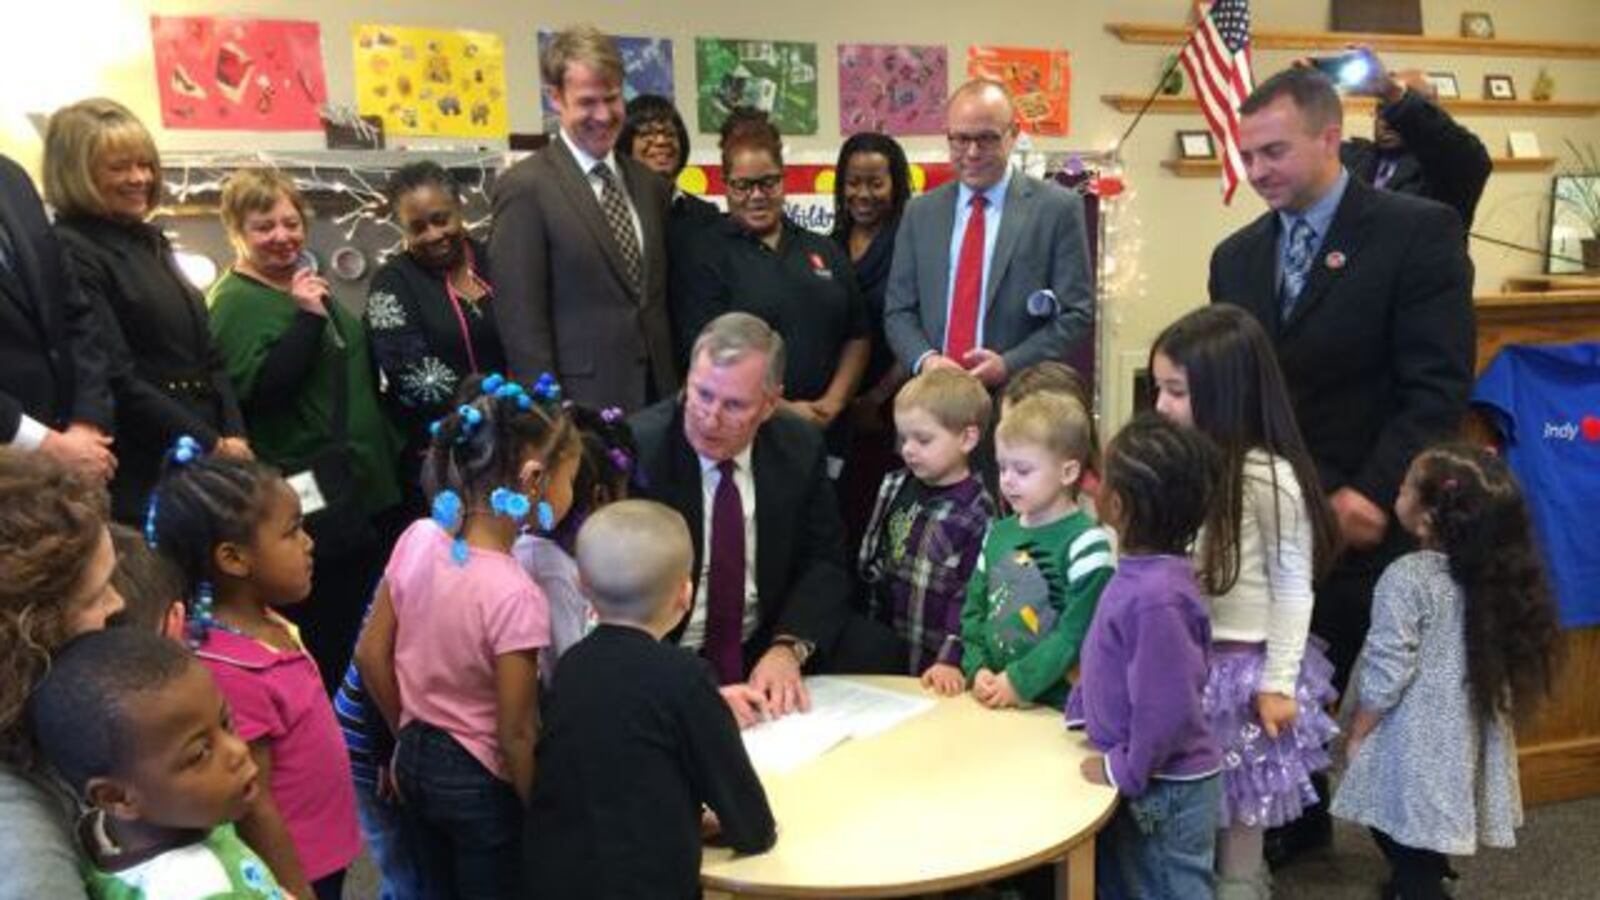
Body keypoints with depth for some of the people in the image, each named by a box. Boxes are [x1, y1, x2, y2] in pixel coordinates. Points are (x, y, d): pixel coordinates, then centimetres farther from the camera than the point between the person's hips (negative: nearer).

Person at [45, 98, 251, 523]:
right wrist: (211, 444, -12)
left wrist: (235, 435, 1)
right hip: (143, 471, -7)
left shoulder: (150, 241, 14)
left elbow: (207, 353, 14)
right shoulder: (70, 253, -9)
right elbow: (116, 380, -16)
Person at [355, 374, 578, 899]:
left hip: (416, 760, 6)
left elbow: (371, 656, -1)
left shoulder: (417, 539, -12)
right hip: (481, 781, -6)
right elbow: (514, 734, -22)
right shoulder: (515, 595, -30)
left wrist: (410, 734, 14)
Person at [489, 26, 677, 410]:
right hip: (581, 407, -5)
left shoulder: (650, 184, 11)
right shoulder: (525, 187, -8)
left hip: (659, 399, 6)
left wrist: (678, 394, 10)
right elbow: (521, 319, -11)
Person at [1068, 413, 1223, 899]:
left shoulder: (1157, 597, -32)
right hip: (1148, 787, 9)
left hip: (1165, 794, -9)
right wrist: (1081, 708, 15)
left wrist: (1126, 770, -19)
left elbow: (1167, 707, -30)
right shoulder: (1139, 573, -2)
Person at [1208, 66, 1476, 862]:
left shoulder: (1420, 231, -7)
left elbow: (1438, 386, -13)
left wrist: (1372, 493, -21)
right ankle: (1297, 818, 35)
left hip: (1369, 519, -4)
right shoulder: (1236, 255, 10)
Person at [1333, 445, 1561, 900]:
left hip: (1417, 746, -7)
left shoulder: (1408, 578, -22)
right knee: (1426, 833, 23)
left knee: (1403, 838, 8)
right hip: (1468, 738, 7)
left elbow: (1386, 672, -19)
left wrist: (1356, 735, -6)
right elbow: (1510, 660, 9)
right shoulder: (1500, 571, -1)